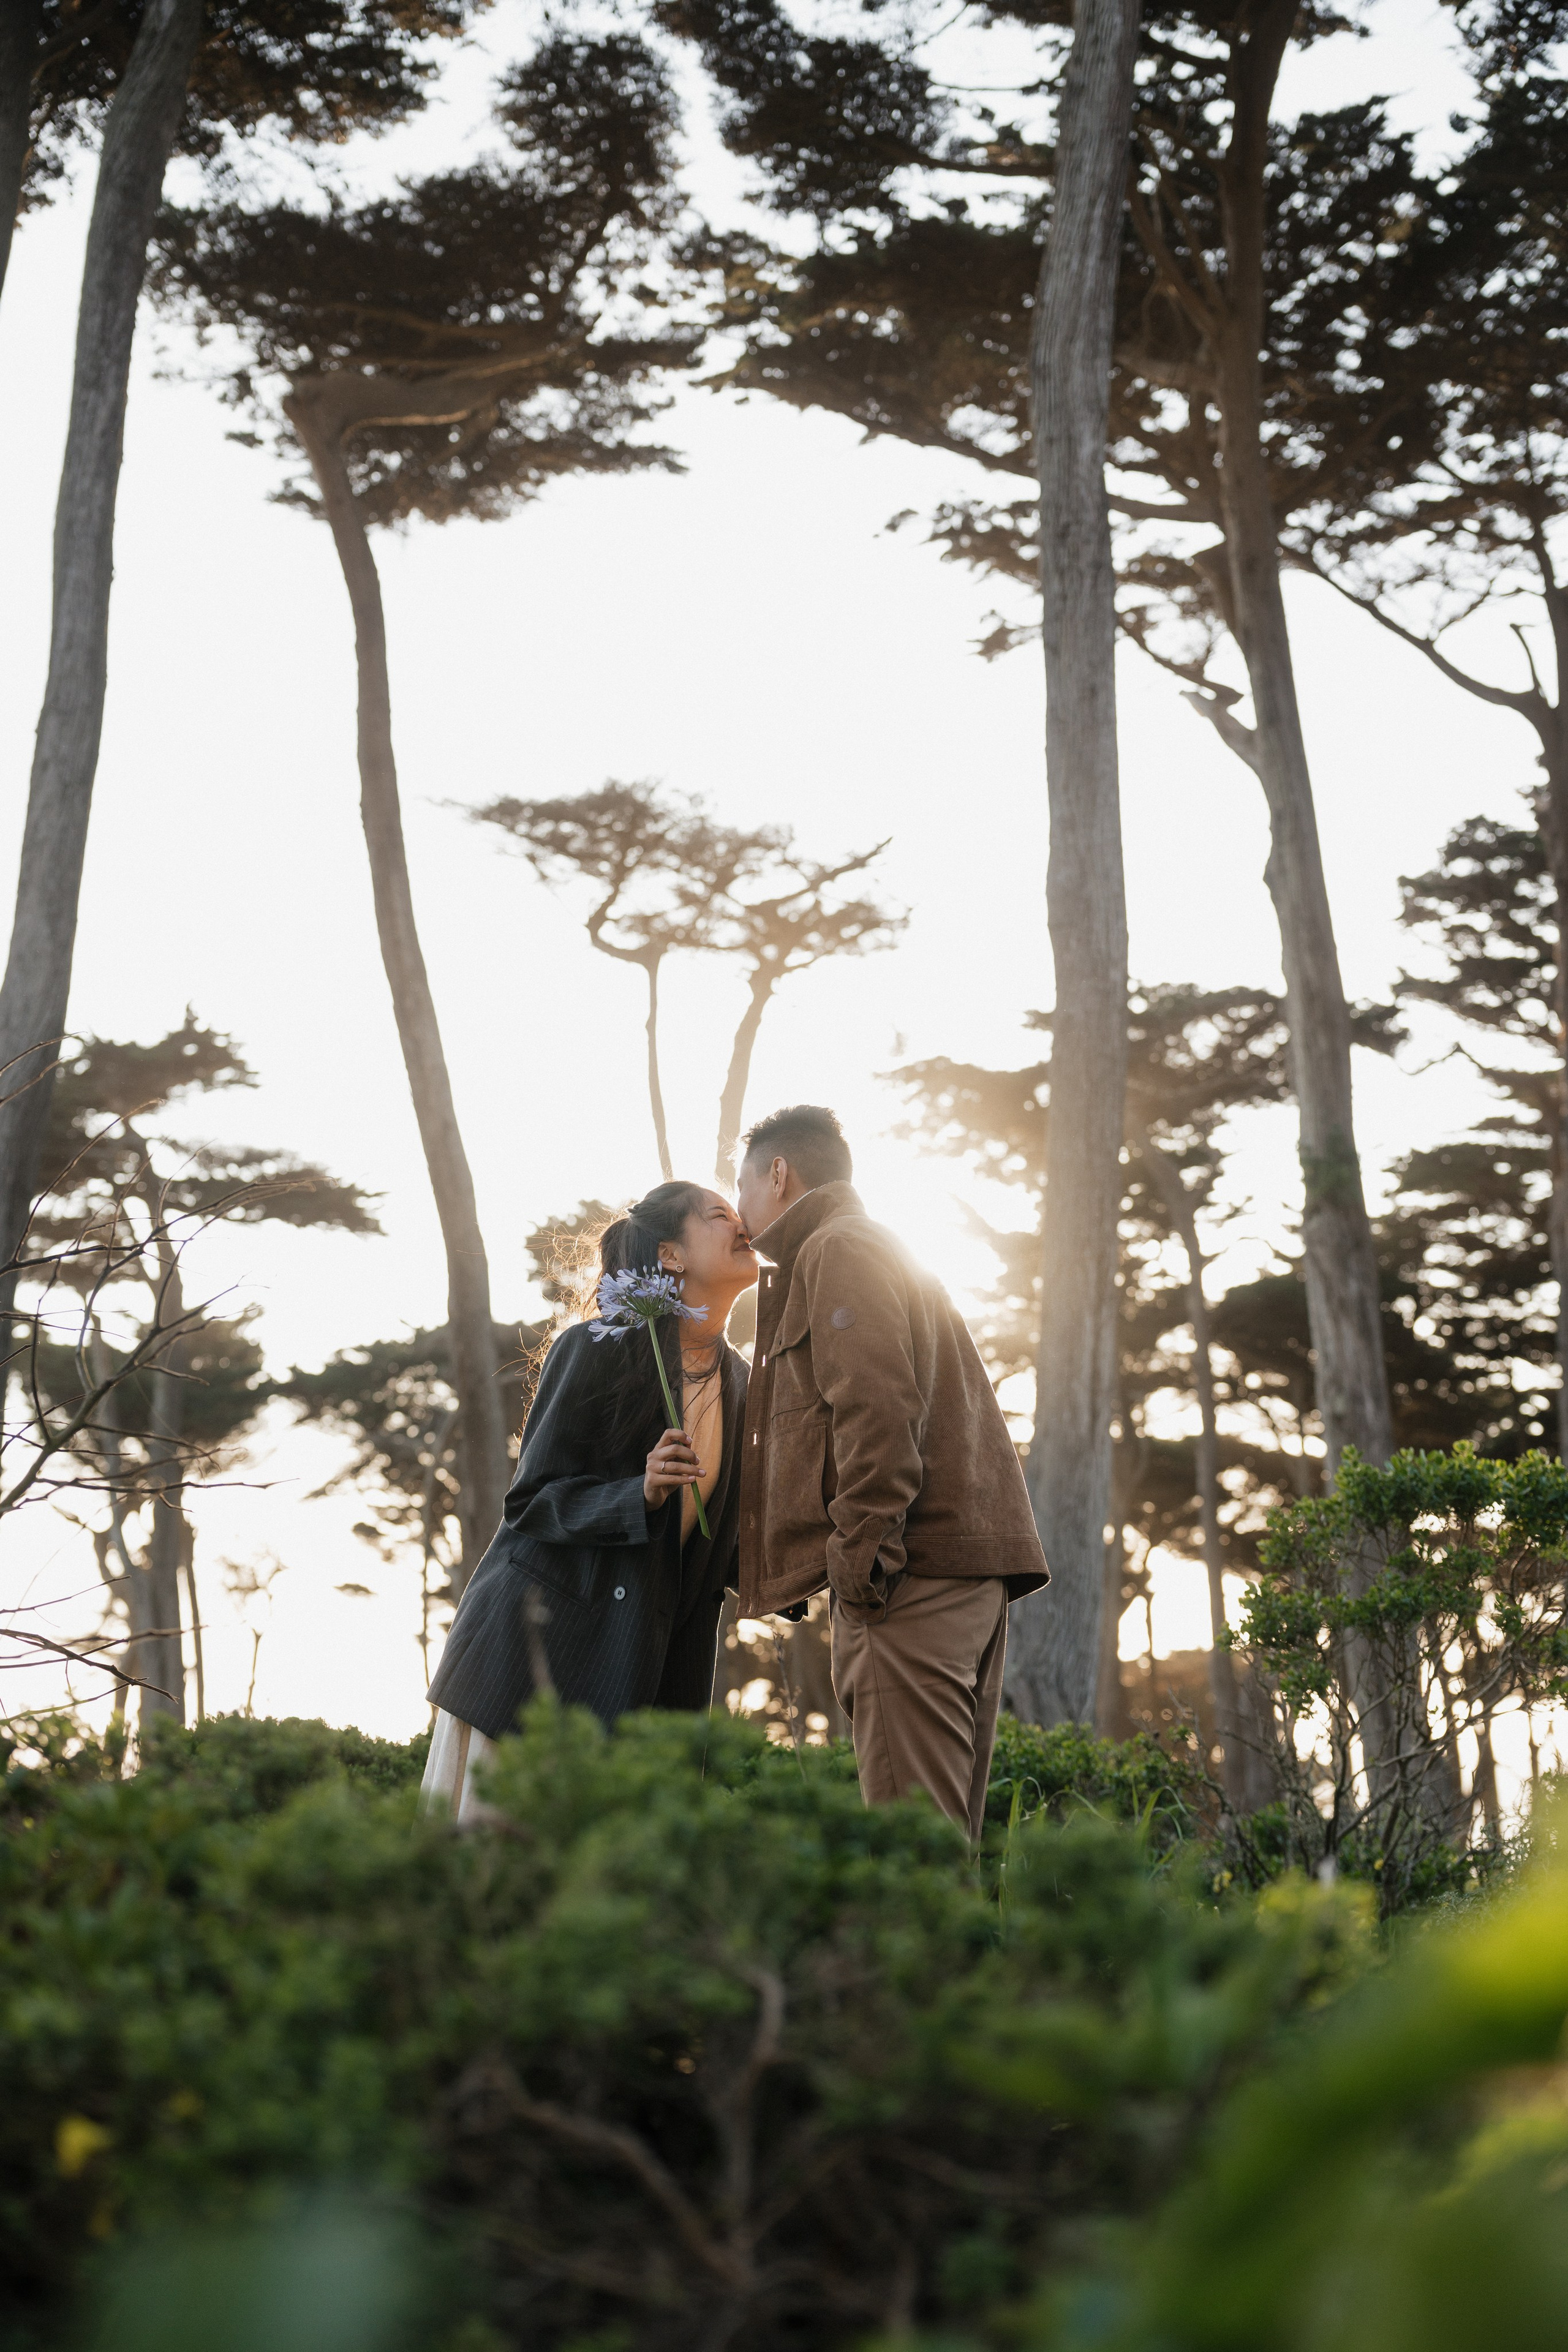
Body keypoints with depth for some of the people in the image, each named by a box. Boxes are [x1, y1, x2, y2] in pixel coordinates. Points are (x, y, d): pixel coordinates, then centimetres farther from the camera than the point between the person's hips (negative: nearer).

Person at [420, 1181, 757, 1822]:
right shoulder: (598, 1350, -6)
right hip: (539, 1642, -5)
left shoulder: (737, 1382, 11)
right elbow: (531, 1500, -8)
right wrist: (640, 1495, -23)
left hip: (648, 1666, 5)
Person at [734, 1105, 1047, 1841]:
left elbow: (875, 1408, -16)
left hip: (914, 1575, -10)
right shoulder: (879, 1252, 30)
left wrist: (860, 1557, -17)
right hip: (969, 1573, 10)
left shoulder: (838, 1250, -1)